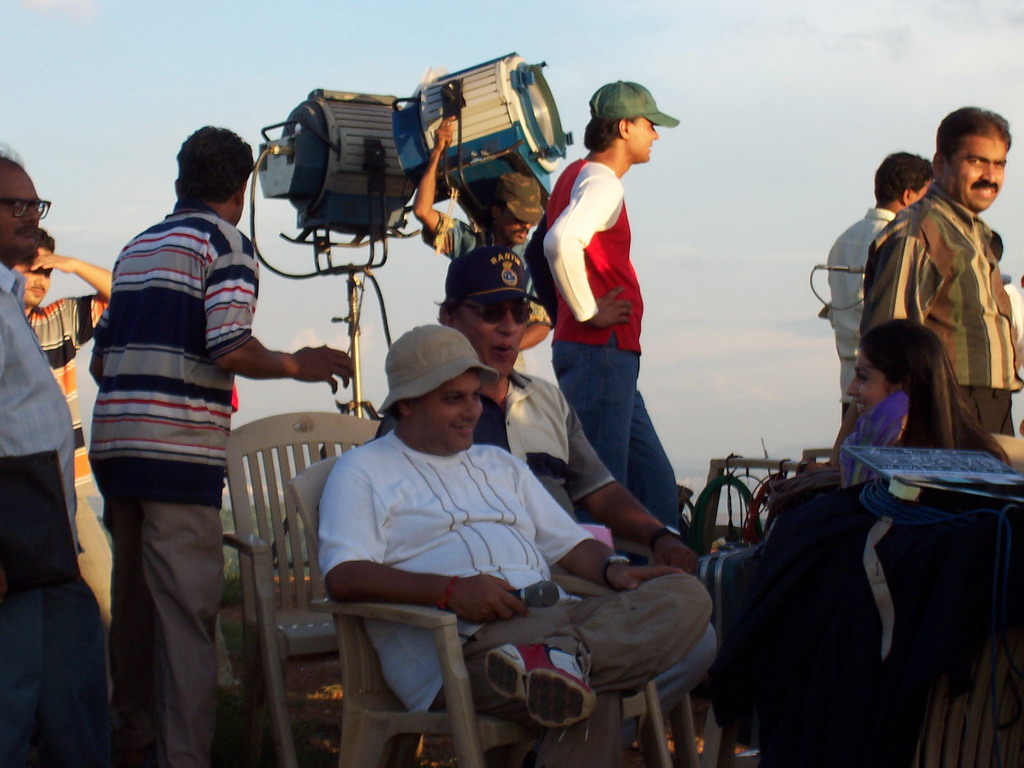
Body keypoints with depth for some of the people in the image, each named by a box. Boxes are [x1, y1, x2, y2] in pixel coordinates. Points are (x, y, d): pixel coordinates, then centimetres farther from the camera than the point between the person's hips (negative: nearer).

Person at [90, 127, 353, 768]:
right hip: (178, 446, -7)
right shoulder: (226, 242, -2)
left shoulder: (136, 248, 19)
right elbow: (231, 350, -15)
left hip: (114, 442, 7)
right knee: (187, 614, -5)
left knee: (134, 601, 16)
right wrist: (297, 366, 2)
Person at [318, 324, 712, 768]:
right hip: (462, 643, -8)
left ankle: (561, 658, -40)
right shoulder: (363, 472, 11)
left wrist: (611, 569, 3)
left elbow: (569, 543, 29)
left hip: (554, 617, 8)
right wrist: (450, 590, -18)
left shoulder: (500, 465, 33)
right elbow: (342, 576, -5)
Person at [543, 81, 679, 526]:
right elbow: (560, 243, -32)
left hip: (611, 355, 10)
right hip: (600, 353, -10)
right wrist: (587, 312, -20)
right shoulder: (602, 181, -13)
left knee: (655, 481, 12)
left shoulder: (578, 174, 17)